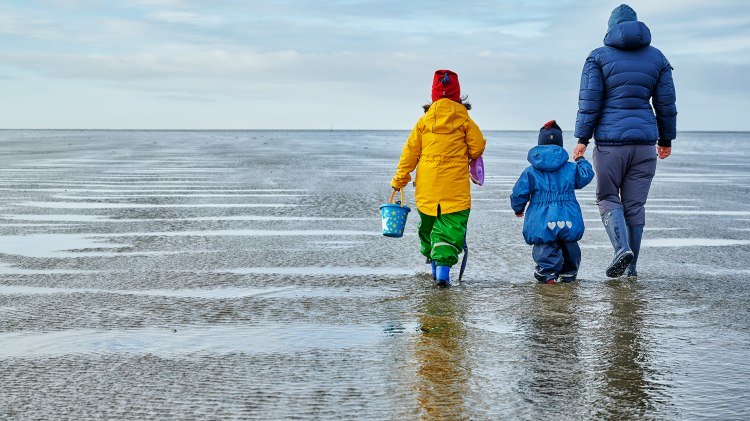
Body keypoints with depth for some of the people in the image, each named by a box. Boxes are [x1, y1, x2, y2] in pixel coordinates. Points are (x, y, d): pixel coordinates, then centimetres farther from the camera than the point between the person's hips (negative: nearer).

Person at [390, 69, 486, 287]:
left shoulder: (424, 120, 3)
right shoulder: (464, 119, -3)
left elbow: (410, 151, 4)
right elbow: (478, 148, -1)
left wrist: (399, 180, 11)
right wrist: (466, 157, 22)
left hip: (427, 186, 3)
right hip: (455, 187, -3)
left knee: (428, 225, 18)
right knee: (451, 227, -3)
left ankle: (434, 264, 25)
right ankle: (443, 266, -19)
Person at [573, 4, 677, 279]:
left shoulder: (599, 57, 0)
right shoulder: (657, 58, 9)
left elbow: (589, 101, -5)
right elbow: (666, 103, 12)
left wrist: (582, 139, -2)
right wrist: (666, 139, 21)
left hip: (610, 141, -3)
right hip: (644, 142, 3)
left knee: (607, 198, 10)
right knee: (635, 204, 9)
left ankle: (621, 248, -14)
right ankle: (632, 267, 12)